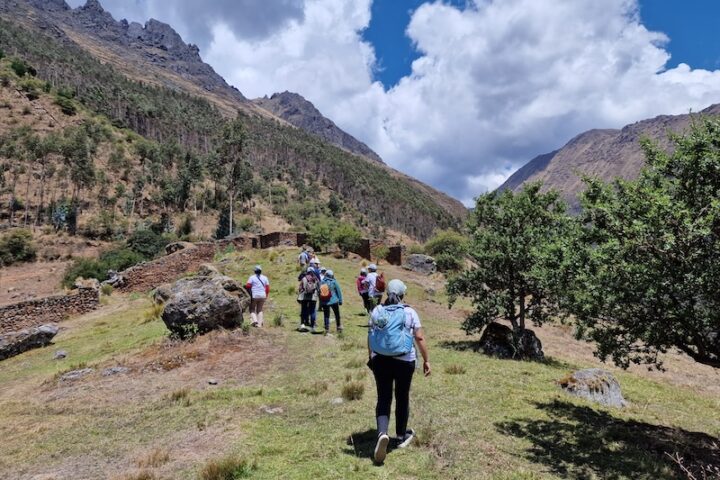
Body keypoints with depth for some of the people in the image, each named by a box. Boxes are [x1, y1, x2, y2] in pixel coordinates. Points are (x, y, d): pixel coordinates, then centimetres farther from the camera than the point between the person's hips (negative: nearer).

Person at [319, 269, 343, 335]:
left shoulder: (322, 282, 0)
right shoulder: (333, 282, -8)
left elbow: (319, 293, 5)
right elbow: (338, 291, -5)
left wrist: (320, 303, 12)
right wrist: (340, 300, 4)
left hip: (324, 302, 2)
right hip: (334, 301, -2)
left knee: (326, 316, 8)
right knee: (337, 315, 14)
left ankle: (327, 329, 7)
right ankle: (338, 327, 22)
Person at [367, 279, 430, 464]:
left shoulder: (377, 311, 2)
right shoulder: (410, 312, -4)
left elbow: (370, 336, 4)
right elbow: (420, 338, -5)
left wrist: (371, 357, 16)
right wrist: (426, 360, 3)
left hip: (380, 360, 1)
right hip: (404, 361, -1)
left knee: (383, 398, 8)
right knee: (402, 398, 16)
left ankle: (382, 433, -15)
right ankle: (401, 436, 30)